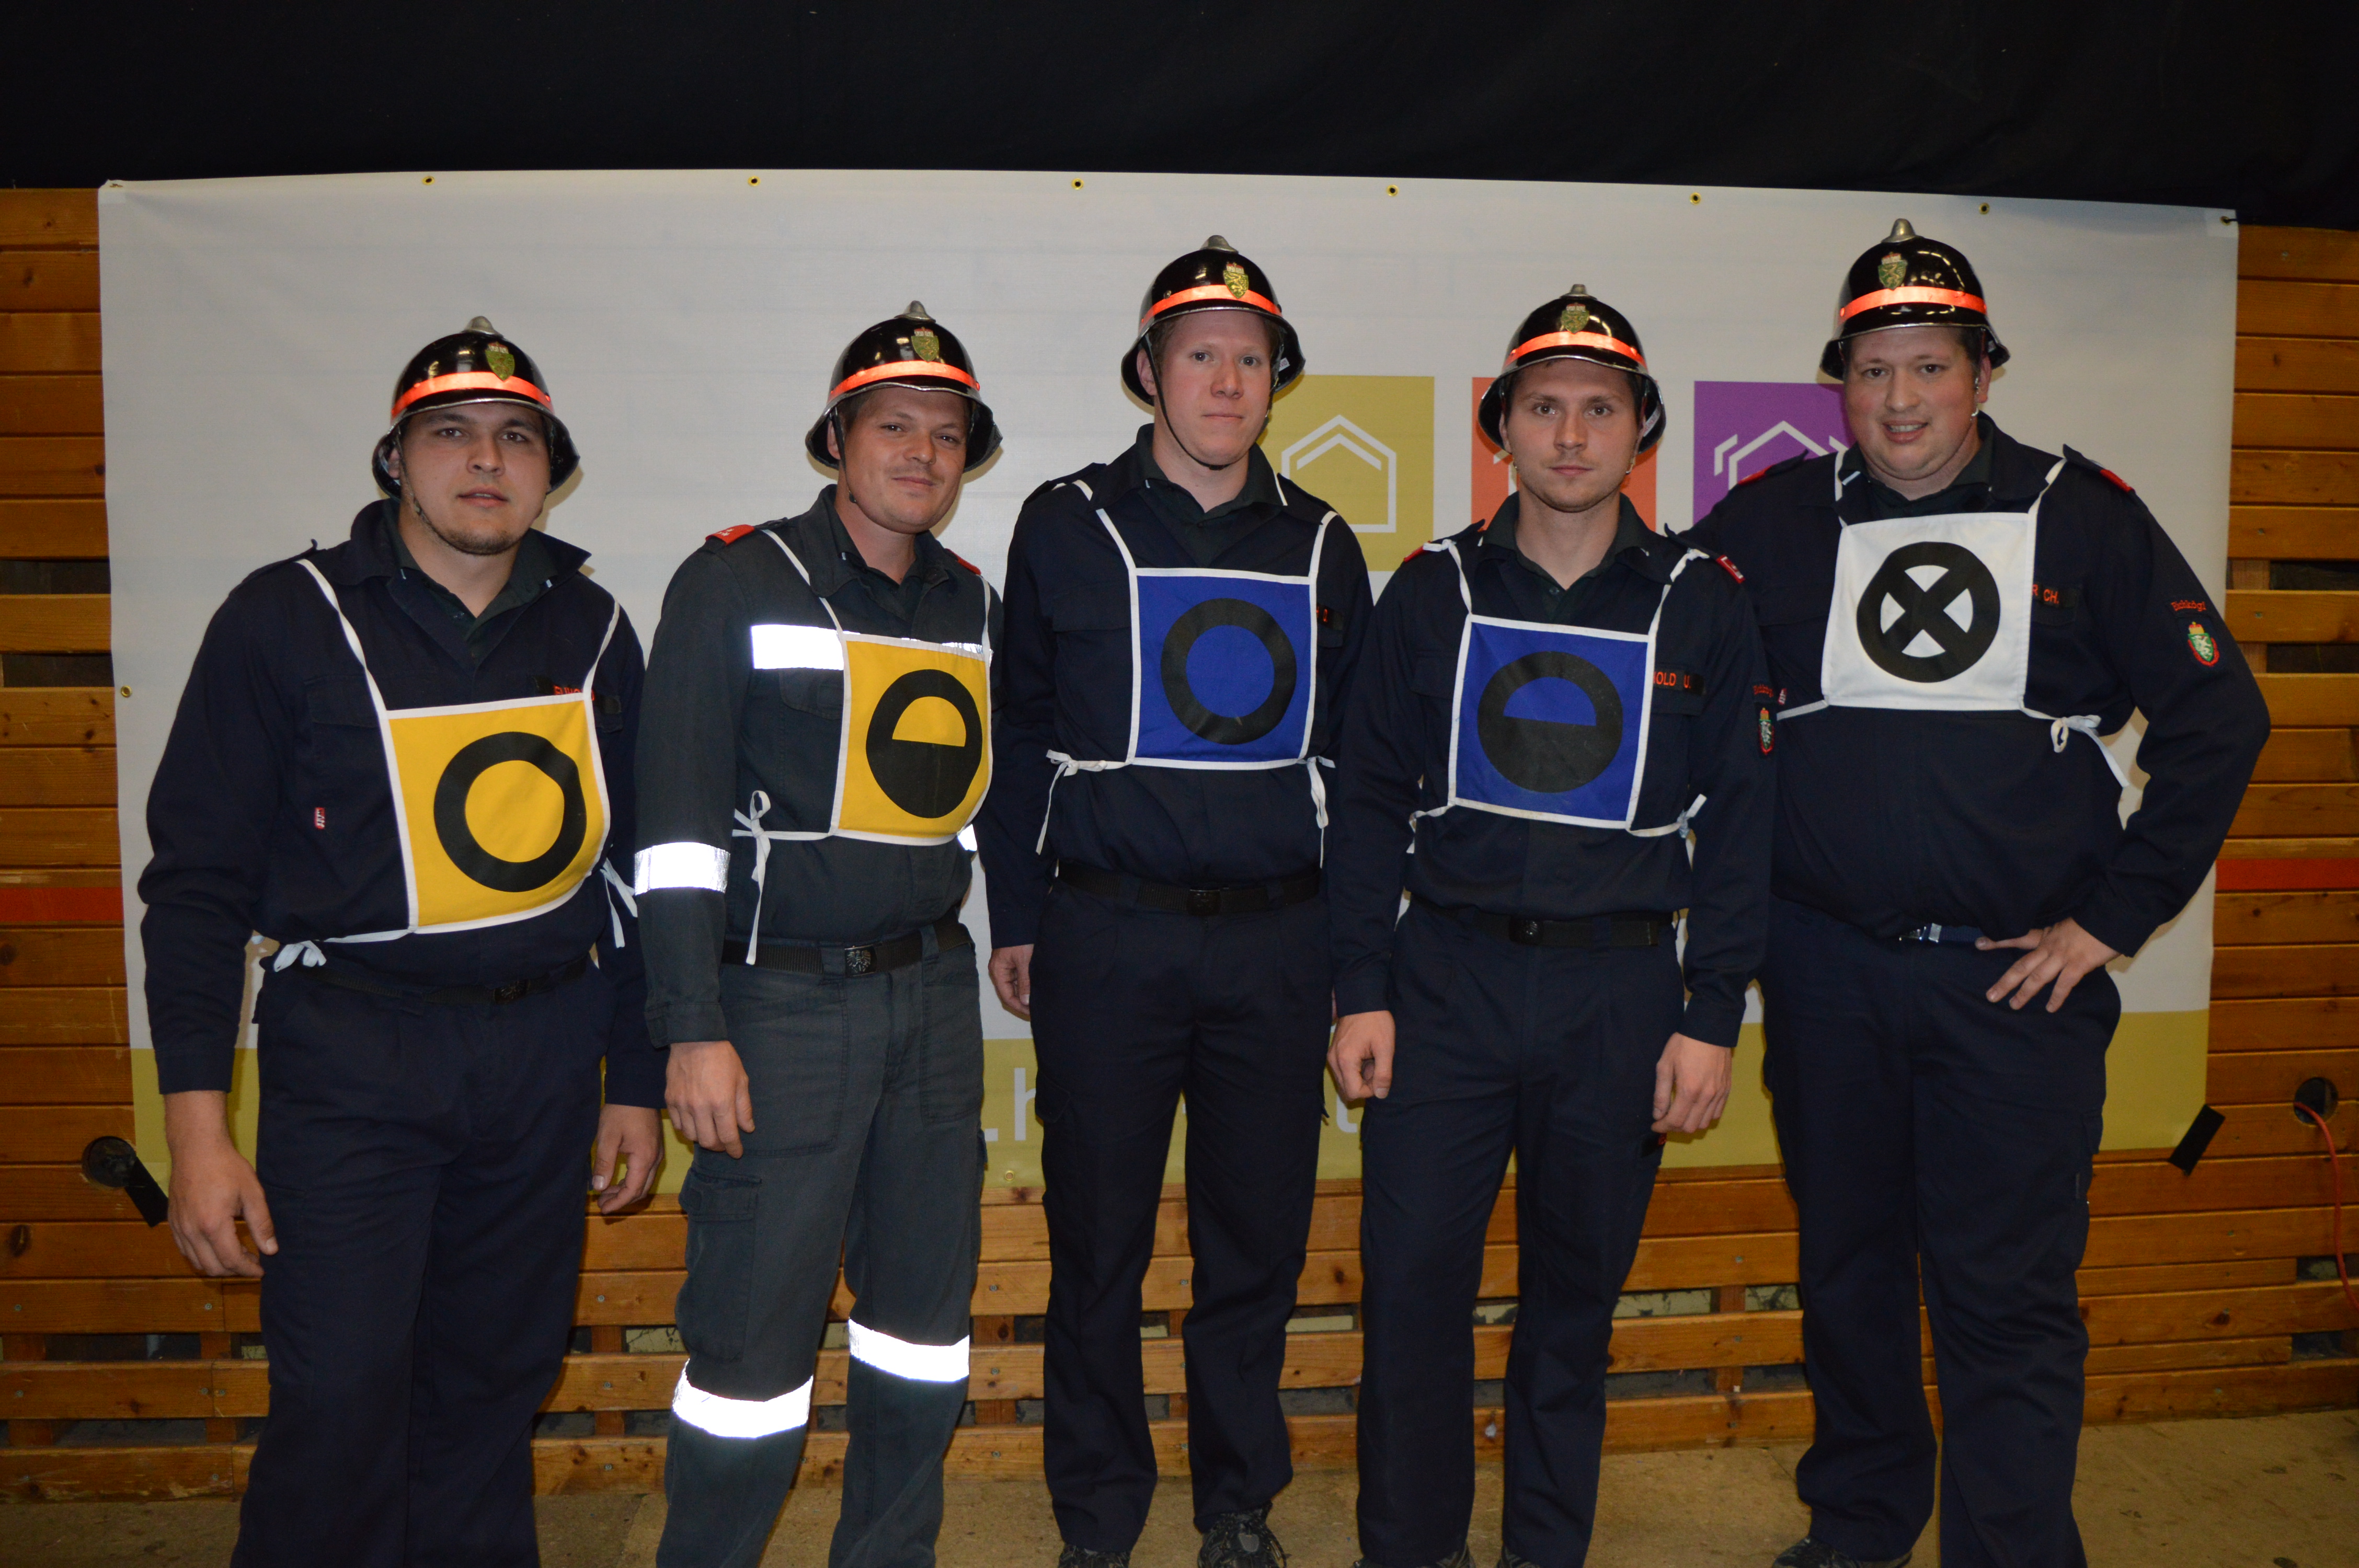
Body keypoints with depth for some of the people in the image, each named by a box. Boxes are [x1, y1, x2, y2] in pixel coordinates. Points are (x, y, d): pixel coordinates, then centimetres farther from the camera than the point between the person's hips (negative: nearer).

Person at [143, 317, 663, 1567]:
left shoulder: (594, 632, 7)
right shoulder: (289, 619, -3)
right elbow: (197, 881, -3)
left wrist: (636, 1084, 11)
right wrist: (196, 1126, -9)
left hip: (546, 1055, 3)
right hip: (350, 1053, -3)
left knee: (495, 1387, 12)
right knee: (340, 1398, -6)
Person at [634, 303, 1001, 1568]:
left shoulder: (973, 608, 11)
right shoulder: (737, 585, -6)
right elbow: (679, 824, -11)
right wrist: (694, 1030, -15)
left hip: (933, 993, 6)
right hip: (782, 1002, -6)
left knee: (928, 1318, 14)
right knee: (756, 1329, -1)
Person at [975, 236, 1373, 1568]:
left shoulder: (1322, 544, 10)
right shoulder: (1069, 526, 3)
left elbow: (1352, 748, 14)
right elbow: (1018, 734, 6)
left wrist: (1353, 935, 9)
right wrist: (1017, 918, 2)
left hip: (1278, 942, 2)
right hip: (1106, 936, -2)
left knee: (1261, 1237, 9)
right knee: (1100, 1244, 6)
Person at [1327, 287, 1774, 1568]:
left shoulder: (1702, 607, 4)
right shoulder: (1434, 591, 4)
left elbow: (1736, 823, 4)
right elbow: (1370, 799, 5)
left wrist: (1712, 1018, -2)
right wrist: (1362, 989, -2)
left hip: (1619, 991, 0)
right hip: (1445, 978, 0)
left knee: (1579, 1292, 11)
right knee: (1410, 1280, 2)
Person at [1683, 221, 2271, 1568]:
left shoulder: (2081, 516, -1)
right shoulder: (1774, 520, 2)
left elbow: (2220, 718, 1)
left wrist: (2112, 916, -3)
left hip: (2019, 974, -2)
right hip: (1826, 968, 2)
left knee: (2009, 1296, 0)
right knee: (1847, 1268, 16)